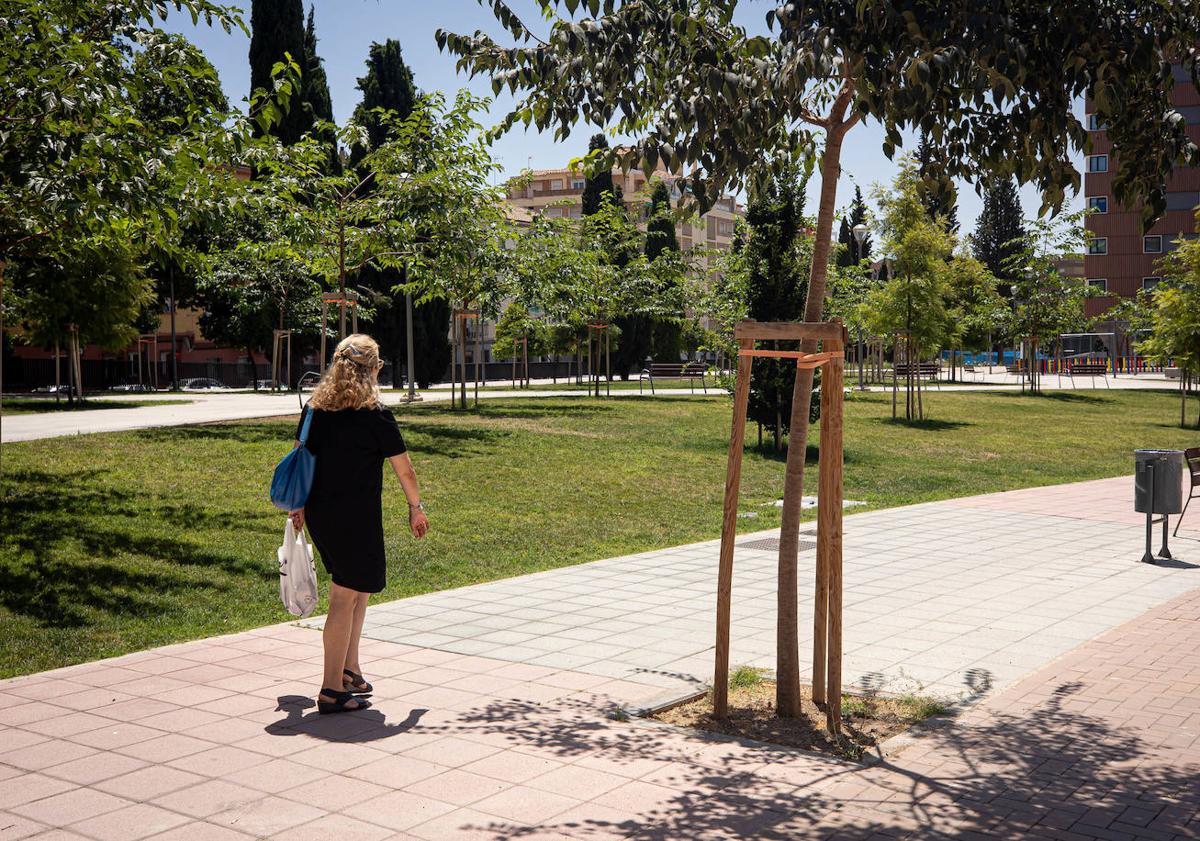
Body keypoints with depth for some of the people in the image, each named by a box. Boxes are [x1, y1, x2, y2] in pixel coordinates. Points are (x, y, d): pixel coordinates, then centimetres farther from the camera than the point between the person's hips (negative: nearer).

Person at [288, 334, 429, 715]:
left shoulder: (315, 408, 5)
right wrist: (416, 507, 11)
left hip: (319, 514, 7)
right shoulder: (375, 415, -11)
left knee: (358, 587, 21)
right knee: (346, 597, -1)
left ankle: (350, 671, 27)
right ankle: (332, 690, 2)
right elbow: (404, 469, -4)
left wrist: (299, 506, 23)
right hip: (355, 518, -7)